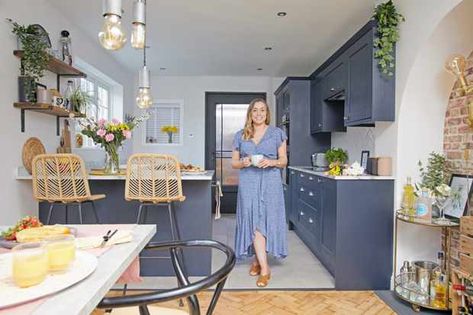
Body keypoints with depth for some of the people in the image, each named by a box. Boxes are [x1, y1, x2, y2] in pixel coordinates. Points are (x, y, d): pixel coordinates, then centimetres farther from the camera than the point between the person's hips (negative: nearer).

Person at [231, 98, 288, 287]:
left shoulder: (277, 133, 6)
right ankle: (264, 268, 6)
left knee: (265, 221, 0)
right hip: (248, 184, 1)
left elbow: (284, 160, 7)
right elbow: (234, 162, 11)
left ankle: (258, 260, 21)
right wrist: (243, 162, -11)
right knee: (254, 223, -3)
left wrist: (272, 162, -14)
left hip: (270, 183, -1)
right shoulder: (240, 135, 9)